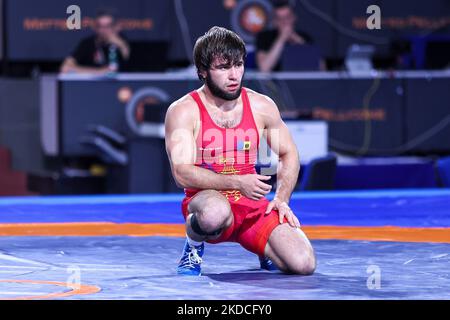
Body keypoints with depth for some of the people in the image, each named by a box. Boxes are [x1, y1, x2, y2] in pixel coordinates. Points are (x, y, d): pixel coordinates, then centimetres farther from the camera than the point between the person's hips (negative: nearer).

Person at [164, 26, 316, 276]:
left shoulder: (262, 106, 6)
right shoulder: (183, 111, -7)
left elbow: (288, 155, 18)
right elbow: (182, 173, -16)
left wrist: (281, 199, 2)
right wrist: (237, 183, -25)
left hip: (254, 207, 4)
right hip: (207, 199, -4)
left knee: (303, 264, -19)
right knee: (215, 212, -43)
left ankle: (266, 249, 19)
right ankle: (193, 246, -5)